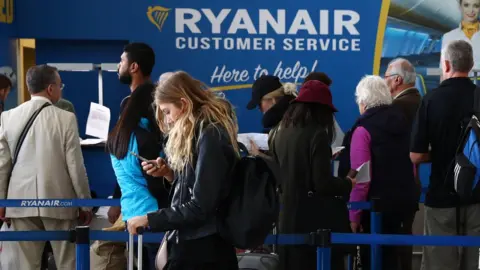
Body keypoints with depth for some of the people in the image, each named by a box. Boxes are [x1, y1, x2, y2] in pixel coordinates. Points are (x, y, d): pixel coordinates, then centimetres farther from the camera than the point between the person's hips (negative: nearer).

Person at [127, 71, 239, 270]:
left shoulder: (210, 135, -17)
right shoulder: (199, 132, 12)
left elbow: (200, 207, -20)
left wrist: (149, 220, -15)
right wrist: (170, 172, 7)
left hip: (200, 250, -9)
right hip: (193, 243, 9)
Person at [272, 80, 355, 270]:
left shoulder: (282, 134, 8)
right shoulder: (317, 135, -13)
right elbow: (323, 183, -18)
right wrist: (348, 184, 1)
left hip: (288, 218, 7)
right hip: (314, 218, -7)